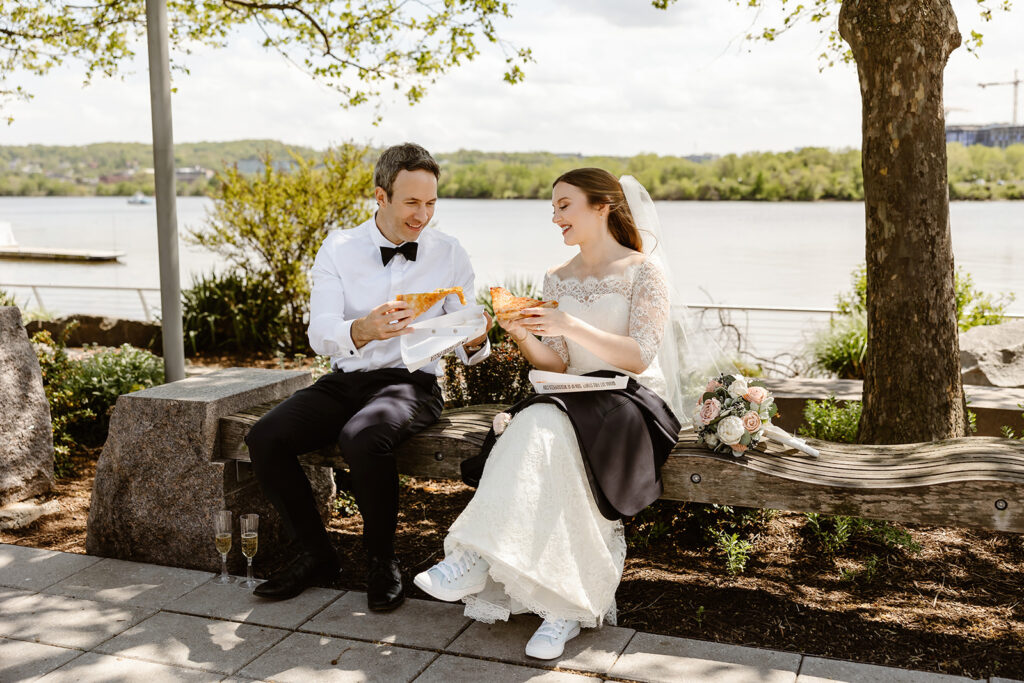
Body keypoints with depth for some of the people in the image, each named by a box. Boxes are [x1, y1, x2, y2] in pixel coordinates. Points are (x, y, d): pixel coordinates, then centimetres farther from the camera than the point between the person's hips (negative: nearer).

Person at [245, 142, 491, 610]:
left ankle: (382, 560, -10)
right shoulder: (339, 249, 4)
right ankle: (315, 554, 1)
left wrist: (475, 342, -22)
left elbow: (468, 347, 3)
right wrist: (363, 331, -31)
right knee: (264, 440, -21)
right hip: (345, 380, 3)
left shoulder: (448, 254, 3)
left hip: (411, 382, -2)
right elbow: (319, 335, -9)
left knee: (362, 438, -35)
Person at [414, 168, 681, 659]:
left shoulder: (643, 271, 0)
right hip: (572, 401, 5)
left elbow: (640, 357, -11)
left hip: (633, 401, -5)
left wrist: (571, 326, -22)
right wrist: (522, 334, -11)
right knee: (534, 428, -31)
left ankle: (477, 559, -29)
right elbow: (556, 364, 9)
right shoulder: (557, 280, 17)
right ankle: (564, 605, -30)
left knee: (546, 427, -34)